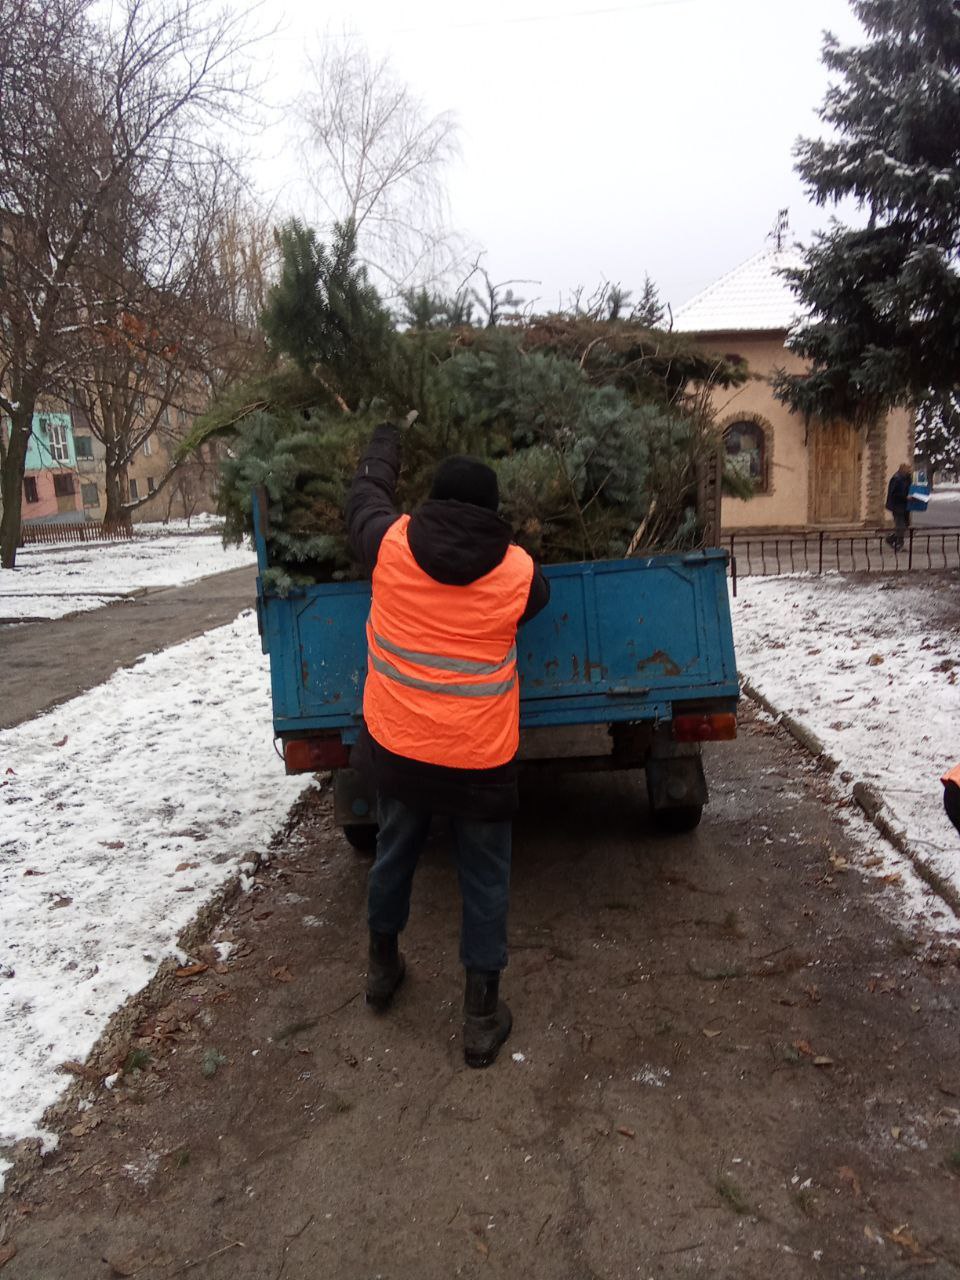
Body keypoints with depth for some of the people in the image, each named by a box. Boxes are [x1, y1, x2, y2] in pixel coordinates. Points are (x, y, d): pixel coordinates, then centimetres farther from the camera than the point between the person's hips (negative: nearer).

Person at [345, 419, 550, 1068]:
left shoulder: (391, 546, -9)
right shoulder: (518, 572, -10)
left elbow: (366, 492, 12)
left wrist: (387, 440, 29)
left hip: (397, 748, 2)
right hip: (481, 761, -2)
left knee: (395, 853, 25)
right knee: (485, 880, 13)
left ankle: (383, 964, 45)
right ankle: (482, 1014, 21)